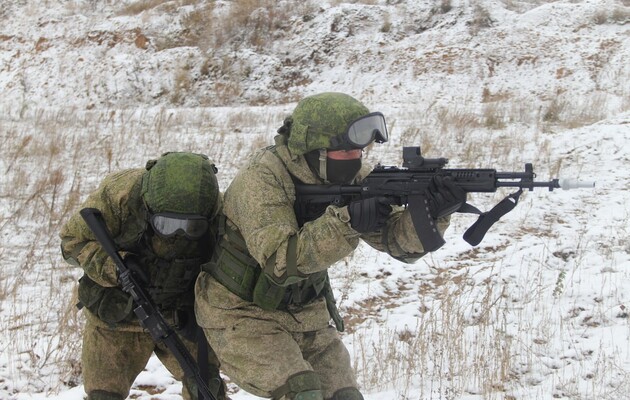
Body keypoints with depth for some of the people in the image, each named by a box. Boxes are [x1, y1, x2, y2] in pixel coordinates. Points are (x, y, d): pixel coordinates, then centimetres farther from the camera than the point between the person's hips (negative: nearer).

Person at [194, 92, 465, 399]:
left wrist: (432, 213, -32)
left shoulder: (349, 179, -7)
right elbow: (279, 261, -37)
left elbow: (398, 239, -10)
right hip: (241, 315, -6)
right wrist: (346, 222, -46)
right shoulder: (262, 179, -26)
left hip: (304, 315, 7)